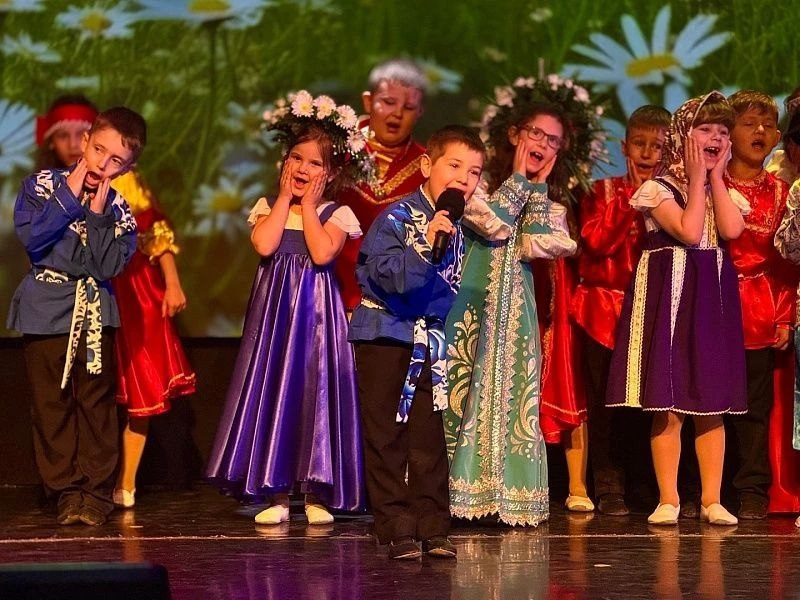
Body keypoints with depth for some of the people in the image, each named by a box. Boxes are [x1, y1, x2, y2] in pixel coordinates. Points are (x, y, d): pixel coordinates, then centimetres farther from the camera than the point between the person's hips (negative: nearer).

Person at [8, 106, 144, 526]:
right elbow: (31, 237, -16)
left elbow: (111, 265, -10)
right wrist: (70, 198, -14)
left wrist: (98, 215, -14)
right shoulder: (42, 185, 0)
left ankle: (95, 491, 5)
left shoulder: (118, 211, 4)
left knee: (96, 403, 1)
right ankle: (66, 489, 8)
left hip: (94, 311, 1)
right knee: (51, 403, 1)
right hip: (46, 309, -1)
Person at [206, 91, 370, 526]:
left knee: (315, 395, -2)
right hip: (274, 312, 2)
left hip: (316, 314, -2)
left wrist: (309, 206, -10)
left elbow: (323, 253, -19)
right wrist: (285, 197, -7)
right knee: (272, 395, 2)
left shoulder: (336, 214, 0)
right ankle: (277, 493, 8)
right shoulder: (269, 207, 6)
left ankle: (316, 495, 6)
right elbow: (264, 245, -14)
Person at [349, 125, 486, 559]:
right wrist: (424, 245, -36)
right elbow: (390, 277, -27)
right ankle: (397, 528, 3)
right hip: (385, 334, -5)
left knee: (429, 434, 5)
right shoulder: (398, 217, -14)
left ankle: (432, 527, 9)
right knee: (386, 434, -1)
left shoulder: (456, 228, 6)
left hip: (429, 339, 5)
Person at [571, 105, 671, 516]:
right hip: (605, 308, 0)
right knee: (606, 401, 0)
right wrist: (632, 196, -10)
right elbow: (596, 241, -10)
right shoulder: (603, 192, 8)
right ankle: (609, 489, 5)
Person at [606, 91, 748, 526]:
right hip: (669, 294, -4)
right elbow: (689, 231, -18)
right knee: (668, 408, -4)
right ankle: (667, 500, 2)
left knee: (712, 407, 5)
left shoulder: (726, 193, 12)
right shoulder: (658, 189, -4)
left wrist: (716, 176, -5)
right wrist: (697, 178, -10)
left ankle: (711, 500, 8)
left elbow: (731, 229, -9)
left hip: (715, 298, 4)